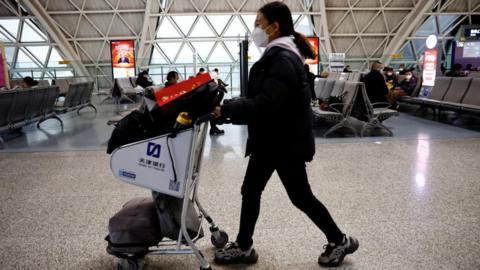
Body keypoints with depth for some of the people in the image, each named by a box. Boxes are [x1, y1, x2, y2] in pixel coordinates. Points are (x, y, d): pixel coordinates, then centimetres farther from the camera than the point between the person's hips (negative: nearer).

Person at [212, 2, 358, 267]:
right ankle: (243, 247, 28)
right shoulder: (276, 56, 11)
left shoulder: (284, 61, -22)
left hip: (286, 143, -10)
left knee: (300, 196, 6)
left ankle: (340, 241, 28)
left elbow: (265, 104, -31)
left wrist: (226, 109, -27)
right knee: (250, 191, 13)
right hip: (269, 140, 10)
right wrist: (230, 108, 3)